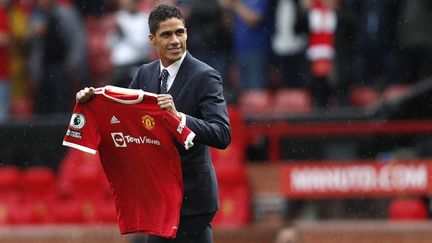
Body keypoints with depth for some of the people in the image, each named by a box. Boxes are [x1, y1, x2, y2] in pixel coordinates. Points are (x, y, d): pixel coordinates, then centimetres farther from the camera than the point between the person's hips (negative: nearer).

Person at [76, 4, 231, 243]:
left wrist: (179, 117, -36)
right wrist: (92, 98, -7)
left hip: (191, 196, -7)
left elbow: (222, 135, -22)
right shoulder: (146, 73, 8)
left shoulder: (205, 77, -13)